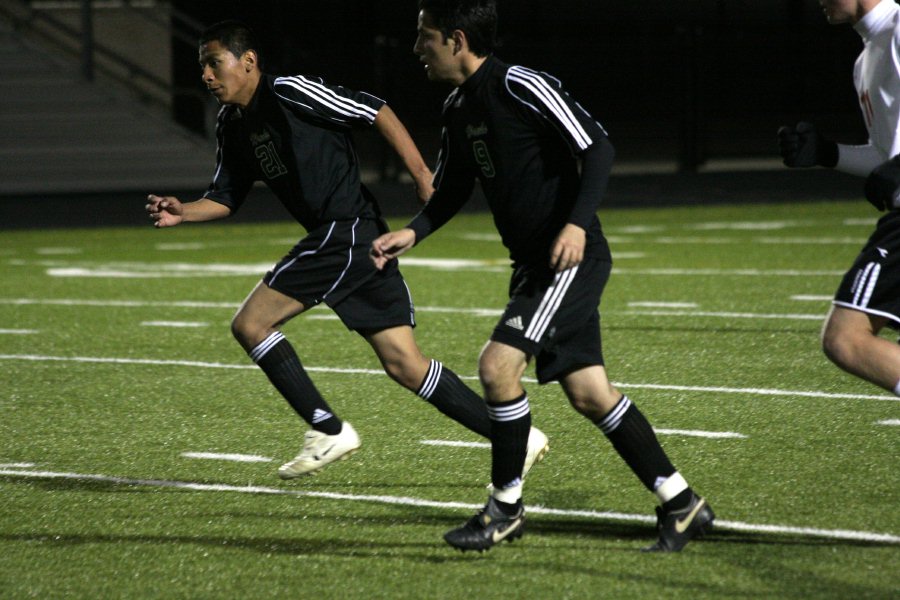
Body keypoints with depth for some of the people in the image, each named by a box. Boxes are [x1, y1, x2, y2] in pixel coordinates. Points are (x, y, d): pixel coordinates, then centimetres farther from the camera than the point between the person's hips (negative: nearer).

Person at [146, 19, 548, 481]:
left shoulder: (289, 93, -10)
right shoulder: (232, 125, 16)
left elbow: (376, 112, -9)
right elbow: (226, 197, 20)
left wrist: (422, 176, -12)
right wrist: (184, 212, 1)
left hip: (345, 231, -9)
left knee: (251, 323, -8)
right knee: (405, 365, 5)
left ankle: (328, 431, -2)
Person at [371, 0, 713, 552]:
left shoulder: (521, 87, -16)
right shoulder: (459, 108, 11)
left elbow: (597, 147, -19)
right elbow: (452, 190, 22)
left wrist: (578, 224, -29)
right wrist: (413, 233, 5)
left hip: (572, 258, -9)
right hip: (533, 265, 9)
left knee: (498, 365, -16)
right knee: (587, 392, 8)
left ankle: (506, 507, -1)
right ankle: (681, 504, 14)